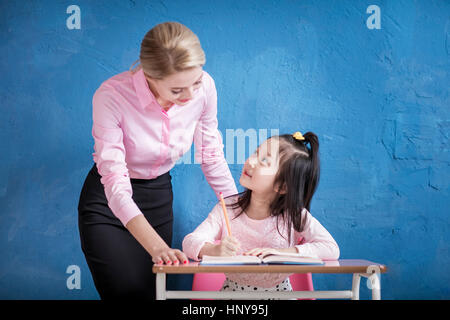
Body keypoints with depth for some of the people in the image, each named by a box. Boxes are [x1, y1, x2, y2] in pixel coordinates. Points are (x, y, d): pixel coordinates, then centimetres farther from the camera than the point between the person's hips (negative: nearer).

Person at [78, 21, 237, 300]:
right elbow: (116, 187, -33)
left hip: (159, 197, 4)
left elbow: (212, 157, -3)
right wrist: (157, 247, -44)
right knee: (127, 292, -11)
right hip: (108, 203, -3)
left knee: (154, 290, 8)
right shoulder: (112, 97, -30)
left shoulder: (204, 87, -18)